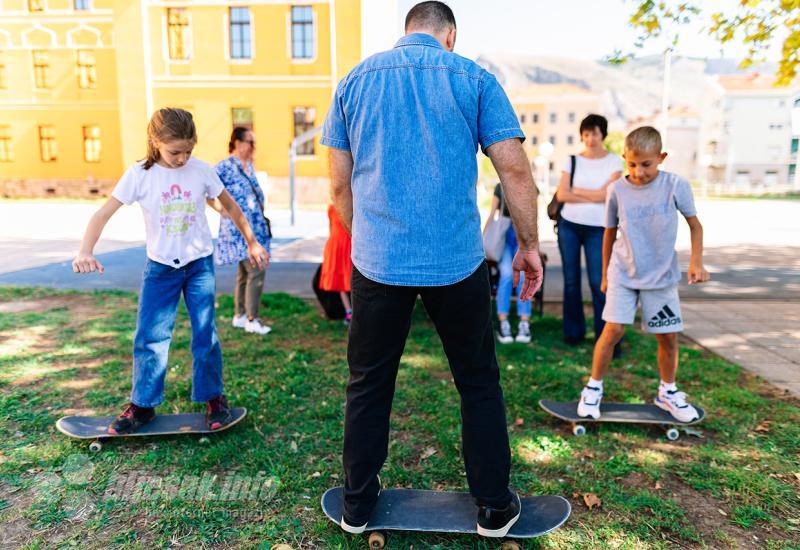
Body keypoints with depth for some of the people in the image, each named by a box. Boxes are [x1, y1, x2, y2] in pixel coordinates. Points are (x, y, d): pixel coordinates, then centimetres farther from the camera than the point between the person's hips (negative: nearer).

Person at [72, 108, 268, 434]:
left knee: (205, 335, 3)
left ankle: (214, 398, 17)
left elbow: (231, 207, 6)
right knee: (149, 337, 2)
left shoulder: (202, 171, -7)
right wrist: (85, 252, -25)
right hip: (160, 267, 0)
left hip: (200, 263, 0)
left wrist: (252, 243, 9)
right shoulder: (140, 175, -10)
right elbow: (103, 214, -11)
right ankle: (143, 405, 17)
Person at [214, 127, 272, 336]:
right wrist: (222, 209, -17)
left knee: (245, 272, 13)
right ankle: (252, 319, -4)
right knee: (256, 271, -12)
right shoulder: (225, 167, -11)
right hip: (238, 228, -8)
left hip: (254, 227, 8)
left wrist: (262, 217, 16)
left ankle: (240, 315, 23)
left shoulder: (250, 165, 13)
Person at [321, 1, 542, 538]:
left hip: (377, 261, 2)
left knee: (368, 386, 16)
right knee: (479, 383, 15)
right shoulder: (474, 78, 3)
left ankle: (358, 505, 29)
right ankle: (494, 507, 28)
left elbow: (340, 185, 9)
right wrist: (529, 245, 8)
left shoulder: (355, 81, 10)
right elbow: (516, 172, -3)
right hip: (457, 260, -1)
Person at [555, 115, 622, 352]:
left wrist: (575, 190, -4)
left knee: (598, 282, -7)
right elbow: (561, 195, -5)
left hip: (597, 228, -2)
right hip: (569, 225, 2)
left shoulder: (614, 161, 2)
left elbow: (606, 194, -11)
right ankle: (573, 331, 19)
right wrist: (593, 197, -10)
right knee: (571, 280, 6)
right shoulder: (572, 161, 5)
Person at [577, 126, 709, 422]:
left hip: (662, 275, 1)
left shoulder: (676, 185, -9)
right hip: (623, 274, 0)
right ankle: (594, 387, 7)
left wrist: (696, 260, -11)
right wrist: (605, 274, 10)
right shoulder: (617, 190, -6)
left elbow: (695, 225, 2)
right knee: (613, 329, -10)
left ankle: (667, 392, 28)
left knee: (669, 335, 5)